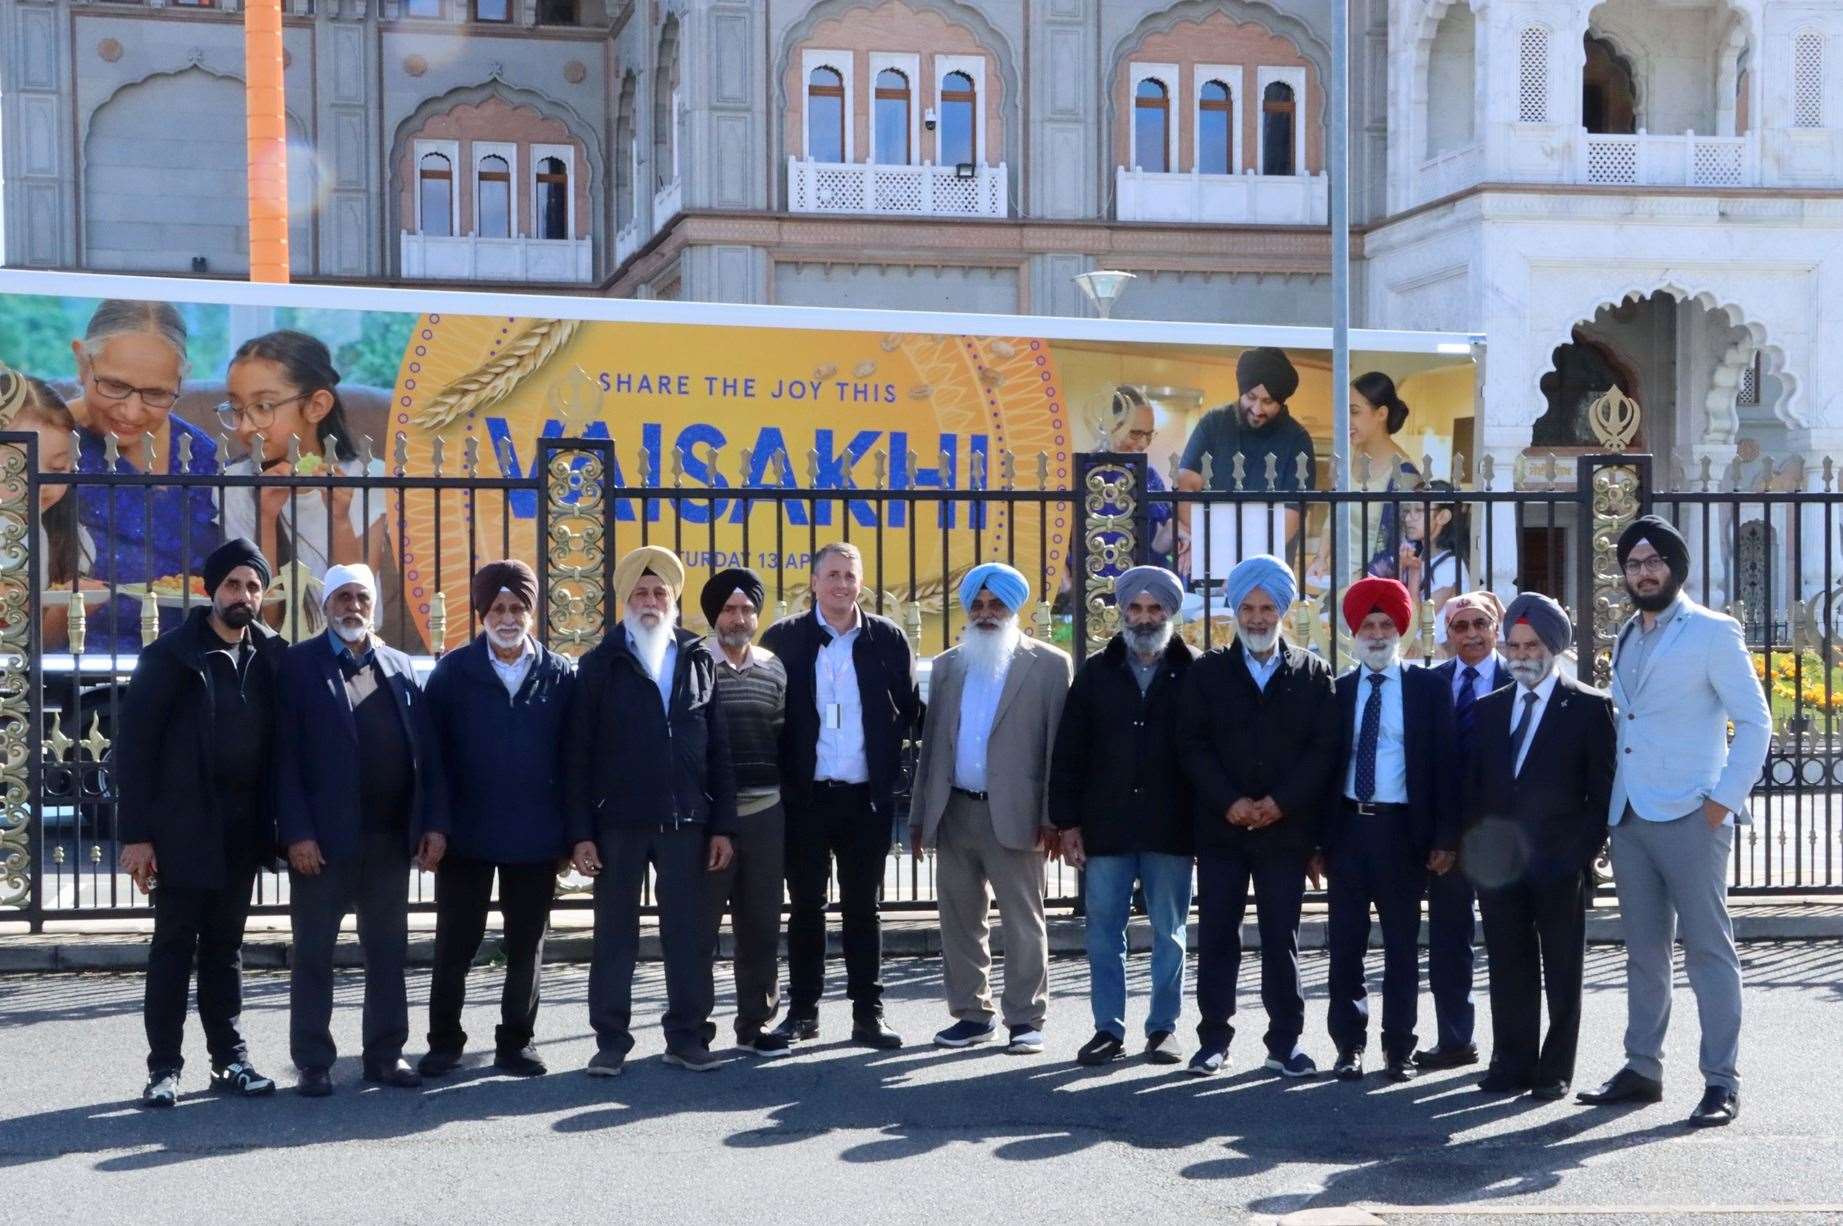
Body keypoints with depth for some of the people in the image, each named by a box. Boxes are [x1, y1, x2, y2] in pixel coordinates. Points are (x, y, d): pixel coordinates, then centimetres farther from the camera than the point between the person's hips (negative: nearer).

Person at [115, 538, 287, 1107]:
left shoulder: (270, 658, 6)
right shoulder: (171, 655, -5)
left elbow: (278, 742, 7)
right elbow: (133, 745, -7)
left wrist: (275, 822, -1)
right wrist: (136, 833, -12)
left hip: (241, 831, 4)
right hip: (181, 829, -4)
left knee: (225, 946, 11)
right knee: (174, 946, 1)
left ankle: (229, 1059, 16)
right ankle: (164, 1067, 6)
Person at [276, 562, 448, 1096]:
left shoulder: (400, 667, 12)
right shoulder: (299, 664, 0)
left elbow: (426, 750, 9)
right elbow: (285, 755, -7)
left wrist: (434, 822, -1)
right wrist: (297, 832, -14)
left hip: (391, 836, 4)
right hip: (323, 837, -4)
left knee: (388, 951, 10)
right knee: (314, 952, 3)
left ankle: (385, 1054, 19)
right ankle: (313, 1062, 11)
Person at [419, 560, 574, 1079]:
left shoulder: (560, 676, 1)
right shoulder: (453, 672, 0)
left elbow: (572, 758, 2)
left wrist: (569, 831, -2)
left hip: (535, 838, 1)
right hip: (466, 836, -1)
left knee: (527, 947, 9)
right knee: (455, 943, 7)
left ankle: (517, 1041, 21)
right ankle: (444, 1042, 20)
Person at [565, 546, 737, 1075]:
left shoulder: (699, 660, 8)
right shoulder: (600, 664, 2)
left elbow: (718, 748, 8)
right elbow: (577, 753, -1)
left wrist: (722, 824, 2)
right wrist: (580, 832, -7)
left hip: (685, 822, 2)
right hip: (617, 822, -2)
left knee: (687, 932, 5)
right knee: (614, 933, 5)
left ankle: (687, 1036, 15)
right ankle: (611, 1039, 14)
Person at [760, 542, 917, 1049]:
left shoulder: (887, 639, 3)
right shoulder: (784, 639, 0)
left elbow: (907, 713, 8)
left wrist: (887, 772, 1)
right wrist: (784, 778, -3)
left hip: (867, 798, 1)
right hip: (805, 797, 0)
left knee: (863, 908, 7)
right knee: (806, 907, 7)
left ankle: (868, 1014, 12)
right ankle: (802, 1011, 16)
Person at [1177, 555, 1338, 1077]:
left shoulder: (1312, 673, 6)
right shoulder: (1208, 672, 7)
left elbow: (1325, 746, -1)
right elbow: (1192, 743, 0)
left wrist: (1282, 802, -12)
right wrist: (1229, 801, -11)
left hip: (1286, 826, -1)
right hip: (1220, 825, 1)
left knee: (1281, 937, 4)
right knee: (1216, 936, 4)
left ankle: (1285, 1042, 10)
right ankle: (1214, 1039, 11)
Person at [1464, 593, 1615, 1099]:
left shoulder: (1589, 707, 0)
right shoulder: (1488, 709, 14)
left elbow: (1603, 791, -3)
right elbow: (1474, 787, 15)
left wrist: (1581, 856, -11)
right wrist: (1476, 850, 2)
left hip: (1560, 866, -4)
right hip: (1499, 863, 4)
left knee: (1562, 972, 4)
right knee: (1509, 970, 7)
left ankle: (1555, 1071, 10)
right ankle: (1512, 1065, 15)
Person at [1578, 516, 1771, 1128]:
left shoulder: (1712, 632, -3)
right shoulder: (1625, 639, 17)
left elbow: (1754, 720, -6)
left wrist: (1725, 797, -14)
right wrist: (1610, 804, 12)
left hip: (1690, 817, -7)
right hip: (1629, 817, 7)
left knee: (1707, 946, -4)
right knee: (1643, 949, 11)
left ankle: (1721, 1081, -1)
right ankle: (1642, 1069, 18)